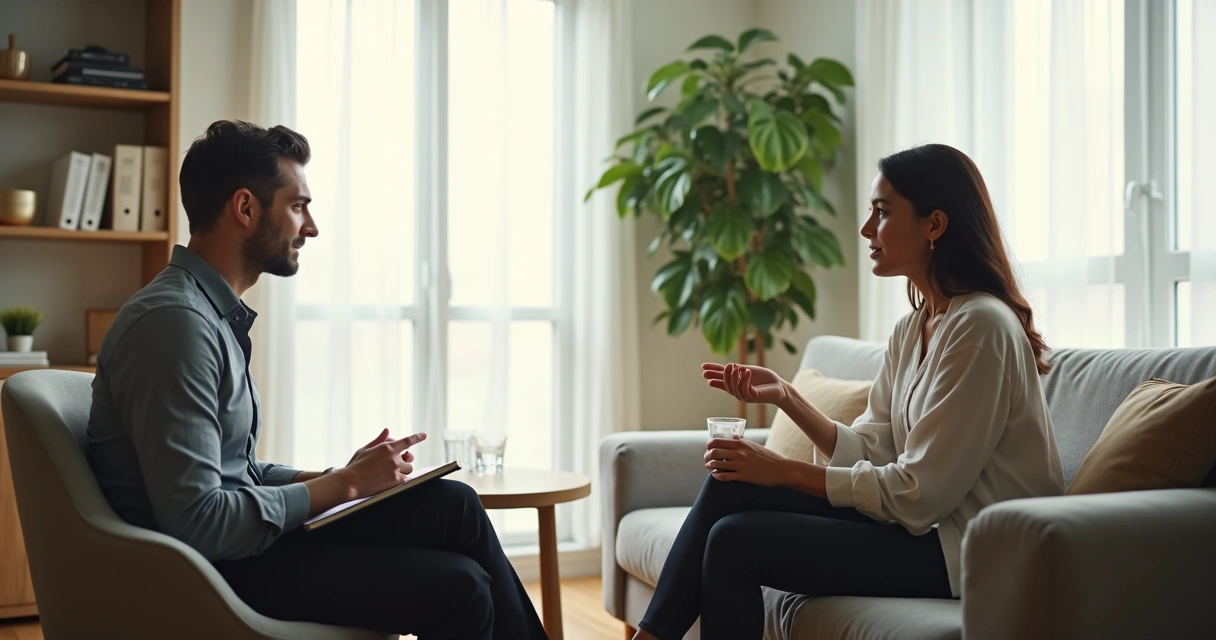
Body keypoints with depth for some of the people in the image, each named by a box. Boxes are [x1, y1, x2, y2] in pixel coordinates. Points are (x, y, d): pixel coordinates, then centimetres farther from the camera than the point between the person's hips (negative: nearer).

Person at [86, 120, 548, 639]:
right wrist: (342, 485, -15)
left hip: (236, 540, 9)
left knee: (453, 504, 0)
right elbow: (196, 522, -25)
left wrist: (346, 475, 1)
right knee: (458, 587, -14)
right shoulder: (174, 321, -20)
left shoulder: (215, 314, 11)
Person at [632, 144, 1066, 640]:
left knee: (735, 541, -15)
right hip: (926, 524, 8)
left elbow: (919, 494, -21)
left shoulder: (981, 326, -19)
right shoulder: (913, 329, 10)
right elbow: (869, 451, 6)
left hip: (969, 550, -8)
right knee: (731, 485, -3)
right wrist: (785, 396, -5)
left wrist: (785, 471, -16)